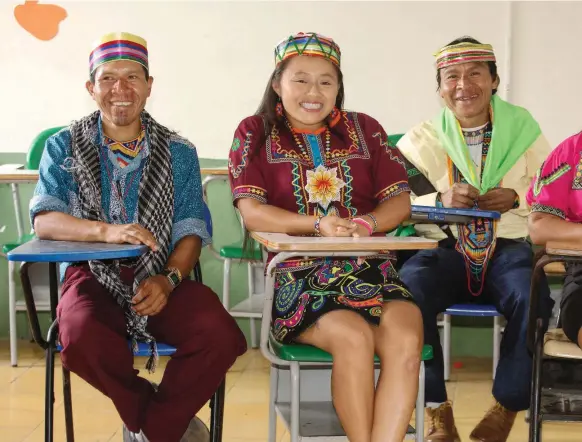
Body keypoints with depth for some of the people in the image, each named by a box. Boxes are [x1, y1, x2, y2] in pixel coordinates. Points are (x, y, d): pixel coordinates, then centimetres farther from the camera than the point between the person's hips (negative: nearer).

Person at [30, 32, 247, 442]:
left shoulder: (179, 153, 8)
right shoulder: (64, 147, 6)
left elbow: (191, 231, 3)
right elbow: (44, 220, -7)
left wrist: (169, 278, -18)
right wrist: (106, 231, -26)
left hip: (162, 276, 1)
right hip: (93, 275, -1)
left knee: (221, 336, -28)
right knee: (84, 342, -36)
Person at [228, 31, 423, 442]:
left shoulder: (366, 129, 15)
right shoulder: (255, 133, 9)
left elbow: (400, 202, 8)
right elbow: (251, 211, -4)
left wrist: (365, 223, -15)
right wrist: (319, 225, -20)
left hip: (369, 268, 2)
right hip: (295, 273, -2)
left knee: (406, 337, -28)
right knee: (353, 337, -31)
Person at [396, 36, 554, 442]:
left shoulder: (523, 130, 9)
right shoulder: (422, 140, 8)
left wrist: (516, 198, -13)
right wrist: (440, 201, -20)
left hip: (508, 249, 0)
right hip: (445, 250, 0)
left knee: (532, 298, -32)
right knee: (408, 289, -31)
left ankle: (507, 409, -9)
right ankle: (437, 409, -13)